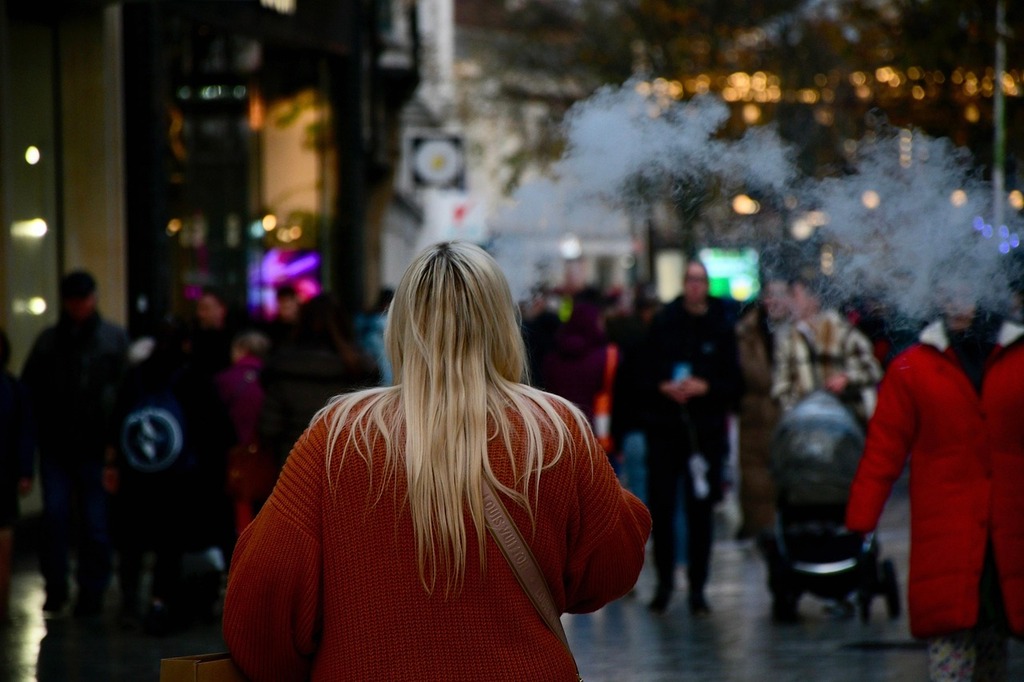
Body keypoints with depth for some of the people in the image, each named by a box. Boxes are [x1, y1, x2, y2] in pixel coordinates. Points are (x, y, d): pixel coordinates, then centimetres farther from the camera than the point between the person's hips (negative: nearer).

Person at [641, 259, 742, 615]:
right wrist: (663, 388, -12)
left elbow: (734, 384, 2)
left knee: (701, 511, 2)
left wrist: (704, 387, -14)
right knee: (660, 508, -1)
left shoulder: (723, 326, 2)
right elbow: (644, 375, 7)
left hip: (706, 429, 0)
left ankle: (697, 586, 9)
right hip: (665, 427, 1)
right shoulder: (663, 322, 4)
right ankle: (664, 582, 11)